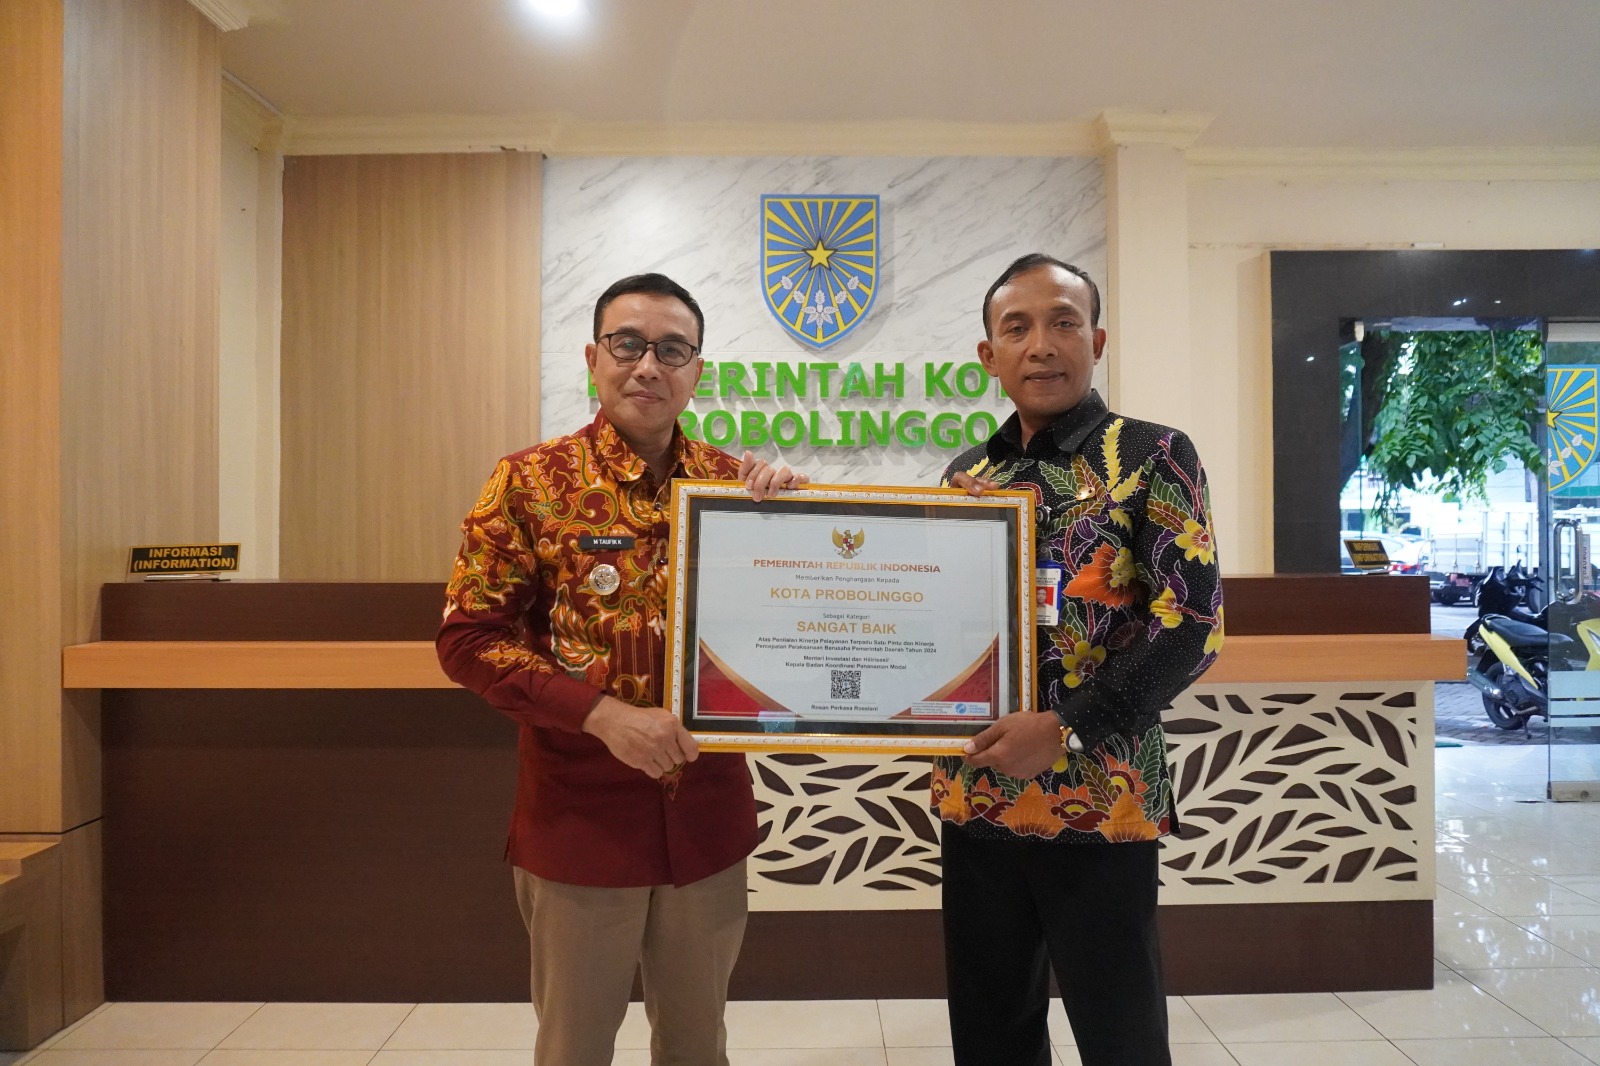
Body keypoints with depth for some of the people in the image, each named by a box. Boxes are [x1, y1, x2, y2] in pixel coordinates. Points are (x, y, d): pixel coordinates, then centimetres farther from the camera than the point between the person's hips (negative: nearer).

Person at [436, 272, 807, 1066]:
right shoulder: (531, 482, -6)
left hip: (707, 812, 3)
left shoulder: (736, 482, 2)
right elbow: (468, 638, -10)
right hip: (579, 814, -2)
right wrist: (605, 713, -21)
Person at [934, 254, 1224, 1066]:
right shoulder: (967, 474, 9)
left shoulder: (1153, 456, -5)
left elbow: (1193, 624, -12)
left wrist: (1068, 731, -18)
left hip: (1098, 801, -4)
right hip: (974, 799, 5)